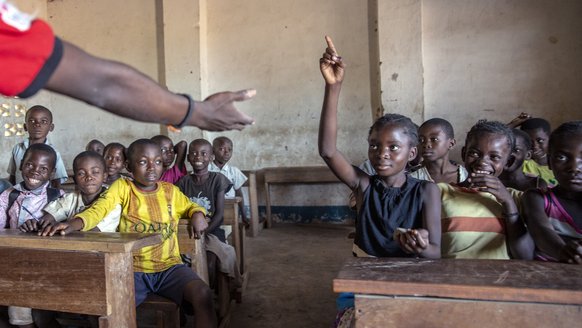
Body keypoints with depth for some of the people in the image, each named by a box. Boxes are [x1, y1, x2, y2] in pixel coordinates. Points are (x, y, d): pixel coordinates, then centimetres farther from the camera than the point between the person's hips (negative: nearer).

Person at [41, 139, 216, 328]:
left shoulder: (170, 190, 10)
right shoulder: (121, 187, 2)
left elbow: (189, 206, 26)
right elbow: (98, 209, -14)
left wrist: (198, 215, 2)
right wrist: (75, 223, -35)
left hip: (169, 266, 2)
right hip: (133, 269, -1)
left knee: (202, 294, -23)